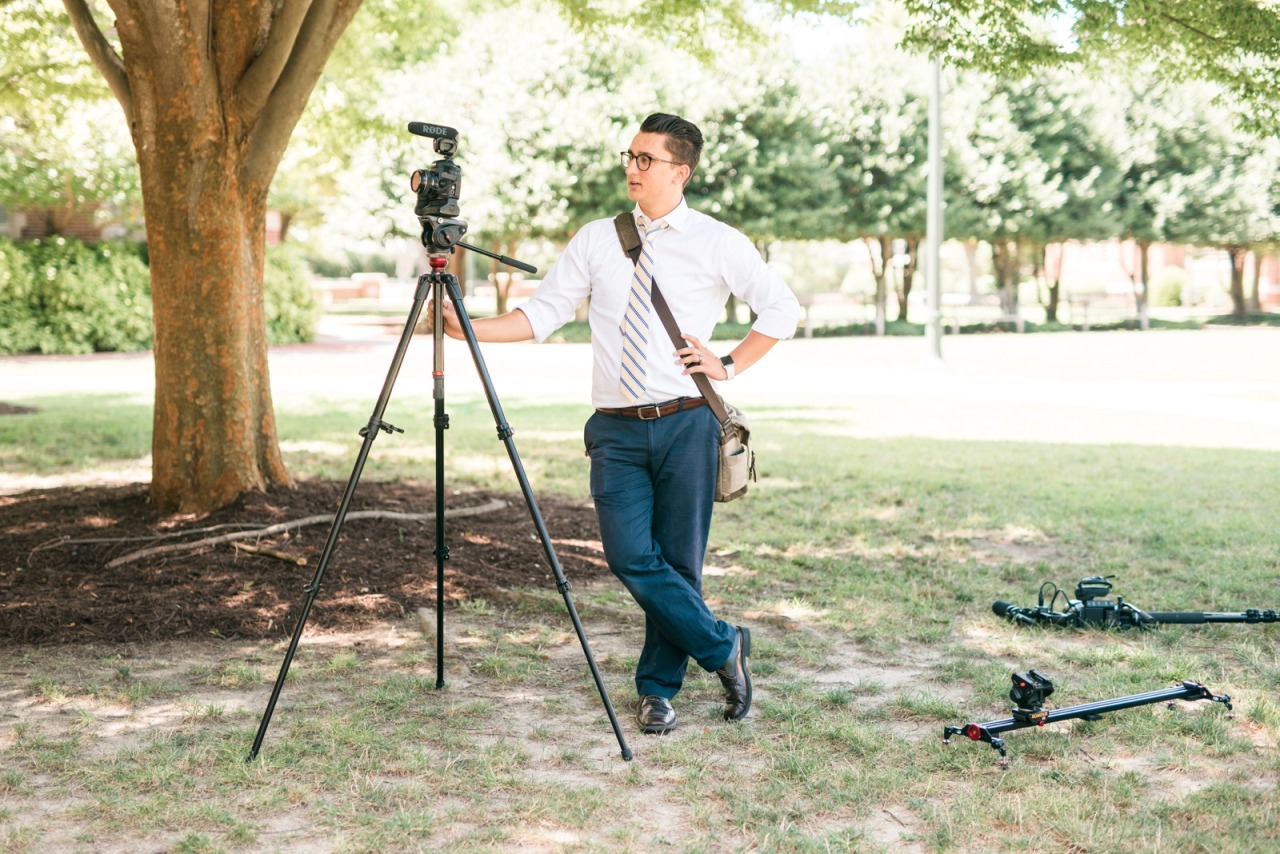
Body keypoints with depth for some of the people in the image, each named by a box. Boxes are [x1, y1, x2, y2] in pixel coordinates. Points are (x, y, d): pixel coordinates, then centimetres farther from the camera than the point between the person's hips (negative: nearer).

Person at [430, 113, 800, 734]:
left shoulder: (717, 243, 3)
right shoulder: (596, 240, 9)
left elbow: (782, 309, 8)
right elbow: (542, 314, 8)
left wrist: (730, 365, 0)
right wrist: (469, 327, -4)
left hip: (686, 424, -2)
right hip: (617, 429, 2)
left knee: (679, 561, 3)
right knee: (630, 556, -9)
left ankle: (658, 688, 20)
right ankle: (723, 649, 9)